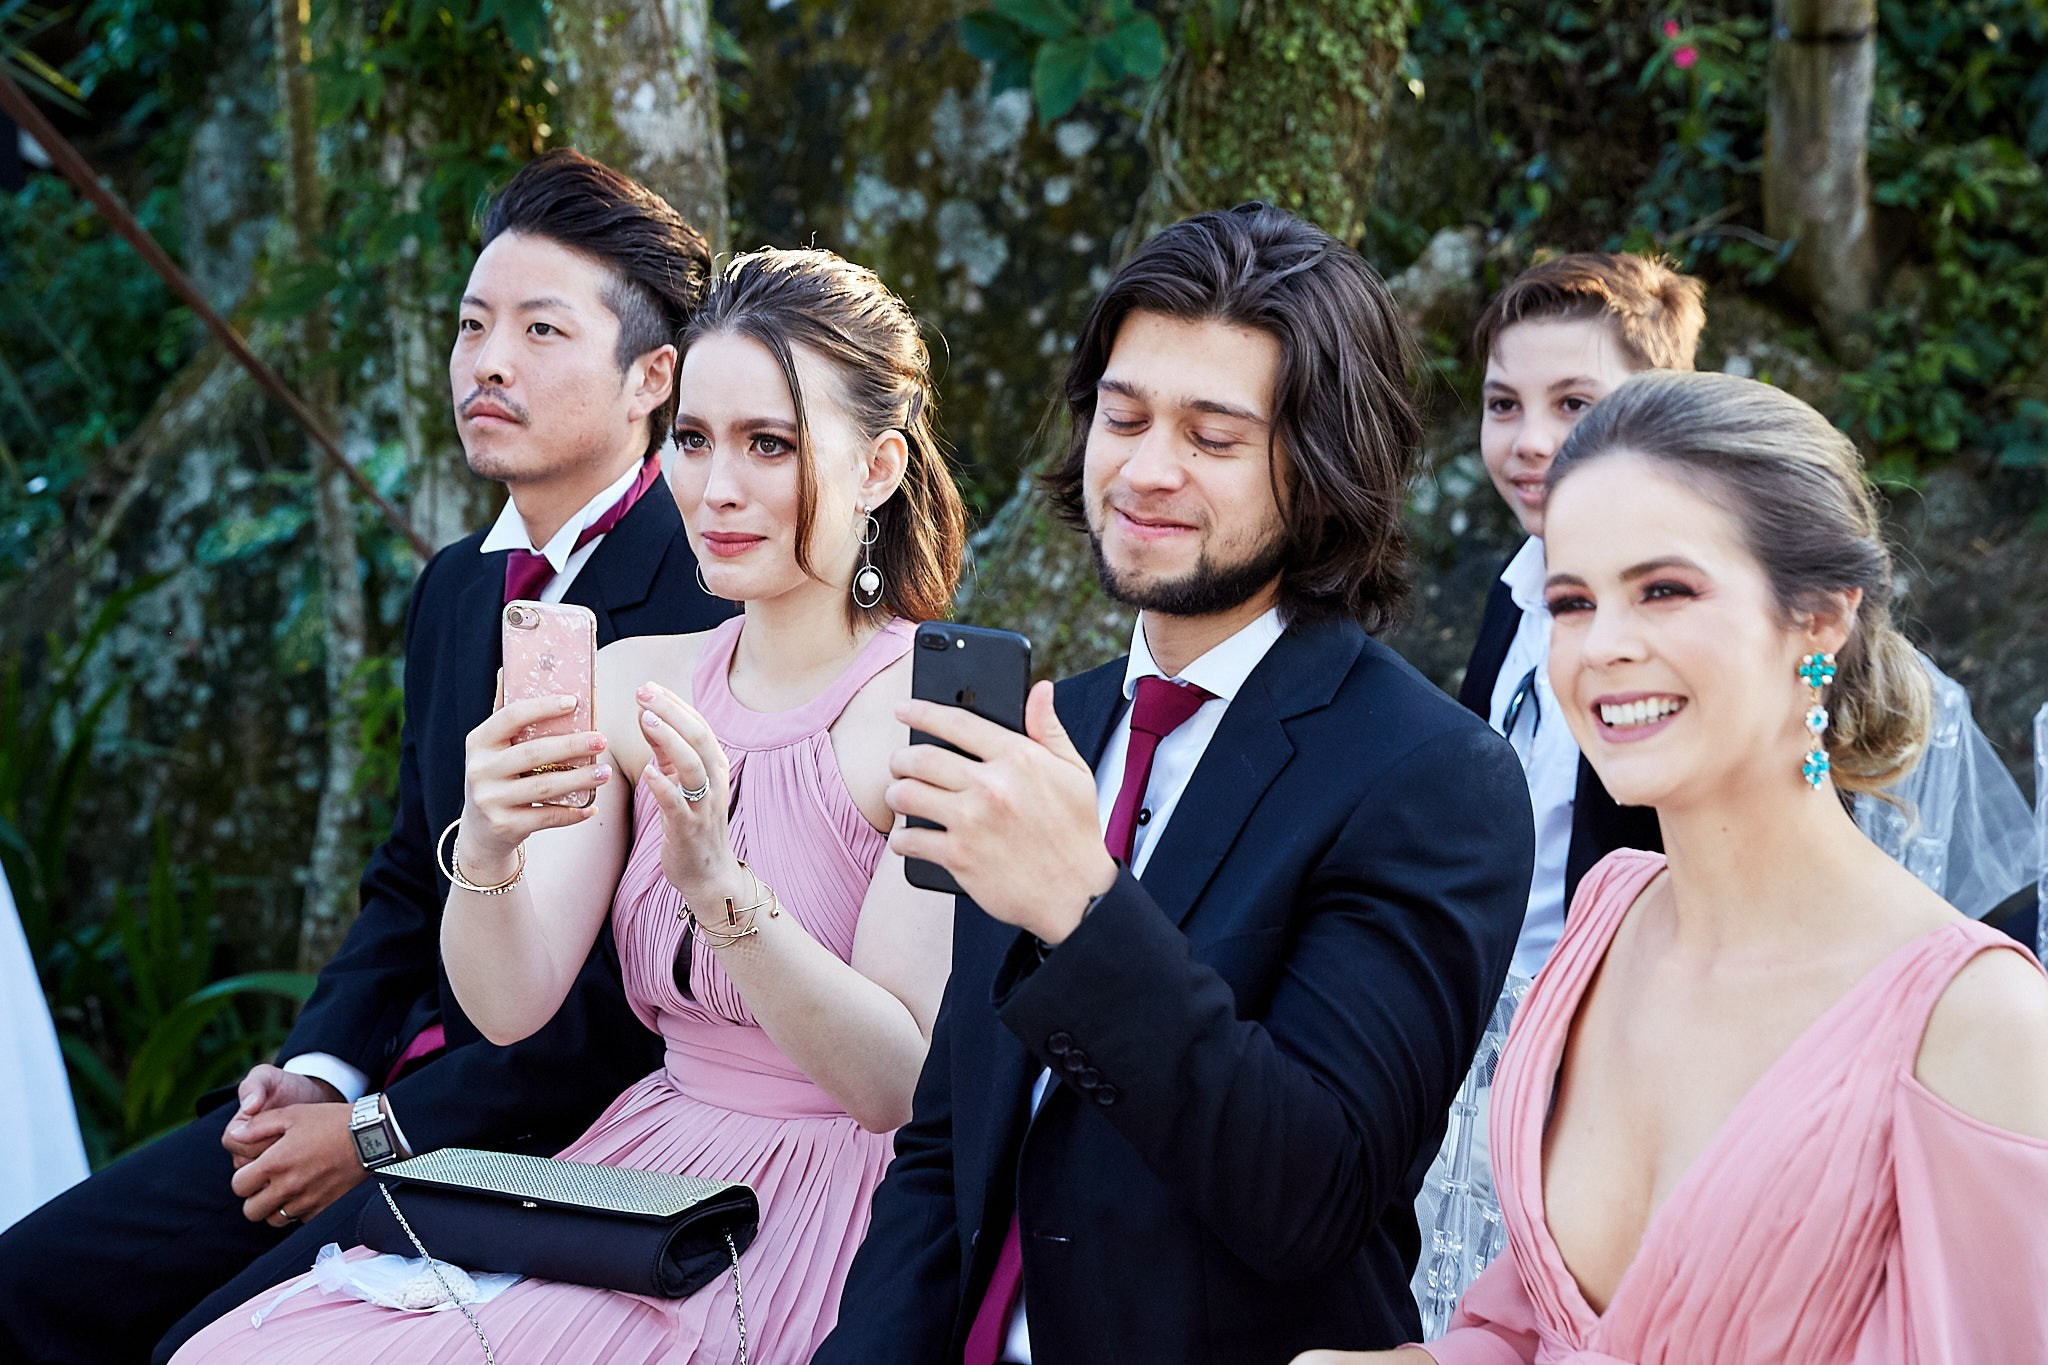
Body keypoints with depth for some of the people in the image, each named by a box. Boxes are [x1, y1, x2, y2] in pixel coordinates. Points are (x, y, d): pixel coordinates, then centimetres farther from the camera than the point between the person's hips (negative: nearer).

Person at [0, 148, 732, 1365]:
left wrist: (383, 1129, -14)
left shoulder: (717, 600, -16)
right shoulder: (454, 590, 14)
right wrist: (320, 1074, 1)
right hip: (420, 1071, 8)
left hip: (588, 1126, -8)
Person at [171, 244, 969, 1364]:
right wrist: (488, 849, -22)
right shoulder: (629, 684, 5)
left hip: (826, 1219, -5)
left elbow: (906, 1088, -16)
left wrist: (719, 885, -29)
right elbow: (512, 1006, -1)